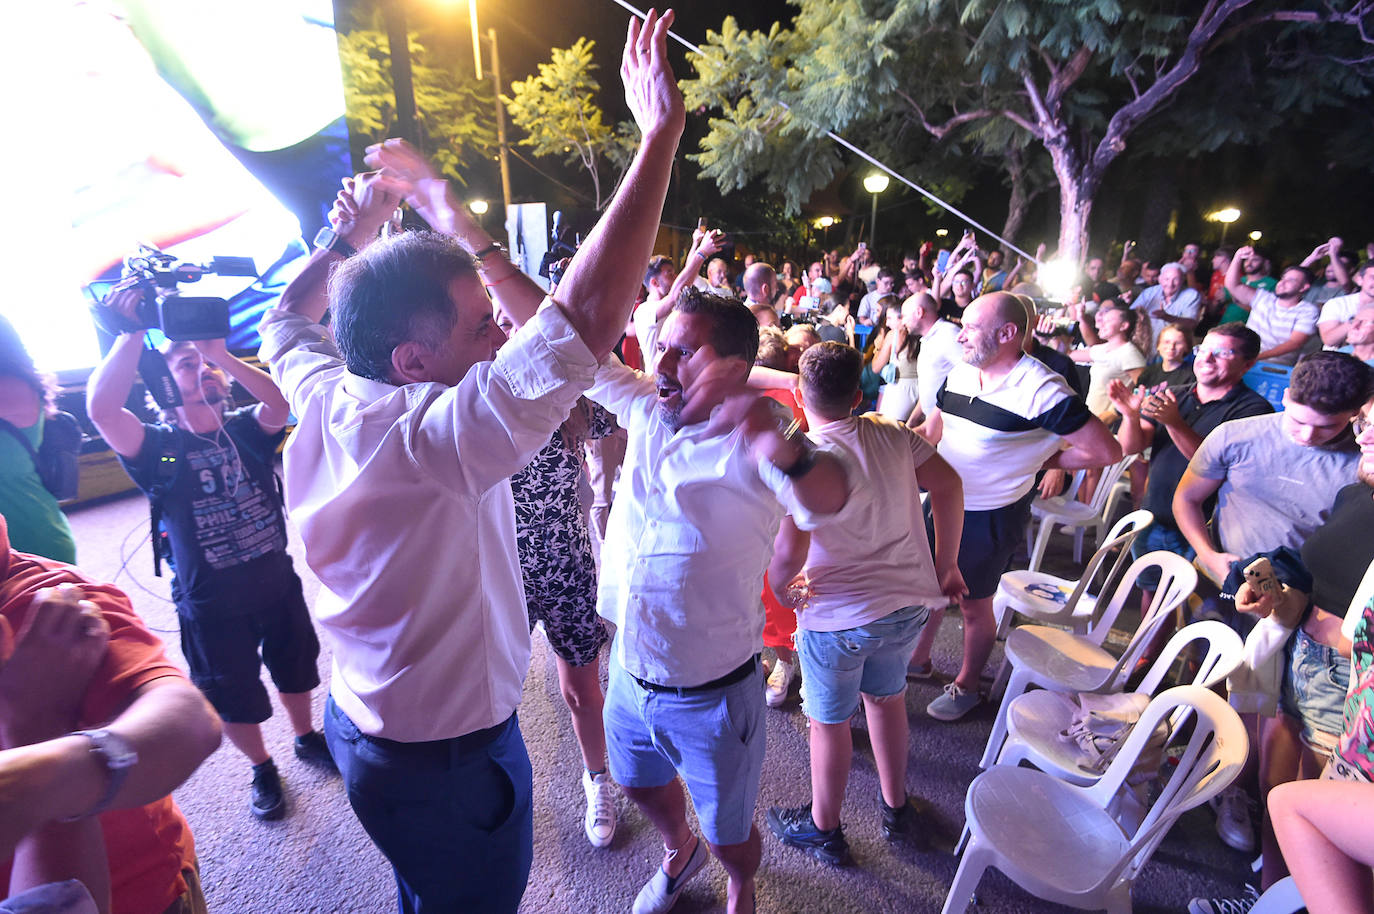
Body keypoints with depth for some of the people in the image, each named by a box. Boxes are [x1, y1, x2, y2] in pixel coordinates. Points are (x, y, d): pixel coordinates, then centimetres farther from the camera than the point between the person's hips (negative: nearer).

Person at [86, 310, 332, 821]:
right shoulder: (159, 447, -10)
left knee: (295, 673, 22)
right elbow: (102, 409, -30)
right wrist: (132, 333, -29)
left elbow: (279, 405, -25)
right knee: (235, 701, 15)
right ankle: (261, 768, 41)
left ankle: (306, 739, 48)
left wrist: (219, 353, -29)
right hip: (212, 606, -2)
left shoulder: (245, 430, -3)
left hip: (278, 585, 3)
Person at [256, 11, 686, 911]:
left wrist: (351, 237, 13)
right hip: (449, 759, -8)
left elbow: (286, 322, 13)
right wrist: (660, 134, -33)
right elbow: (585, 317, -42)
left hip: (361, 718, 8)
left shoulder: (323, 397, -10)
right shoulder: (430, 435, -35)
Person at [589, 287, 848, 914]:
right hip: (630, 675, 6)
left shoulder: (750, 445, -22)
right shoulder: (648, 411, -5)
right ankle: (680, 853, 64)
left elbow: (827, 499, -41)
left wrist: (780, 445, -62)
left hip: (713, 696, -5)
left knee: (730, 836, 19)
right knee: (643, 786, 31)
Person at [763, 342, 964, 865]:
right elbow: (948, 486, -3)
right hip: (910, 601, 6)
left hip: (838, 616, -6)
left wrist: (777, 587, -9)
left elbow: (790, 552, -30)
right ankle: (896, 809, 47)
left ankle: (823, 829, 38)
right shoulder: (893, 434, -5)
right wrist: (946, 564, 6)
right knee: (886, 696, 28)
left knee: (829, 721, 16)